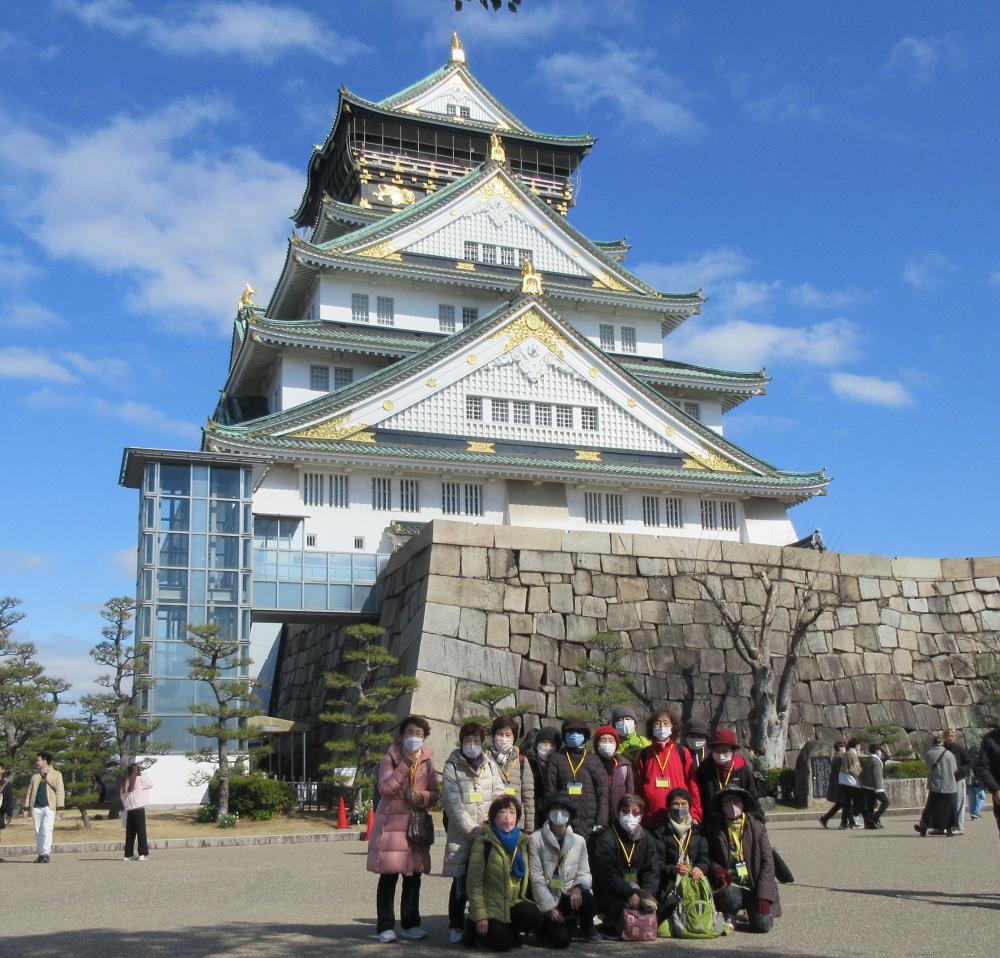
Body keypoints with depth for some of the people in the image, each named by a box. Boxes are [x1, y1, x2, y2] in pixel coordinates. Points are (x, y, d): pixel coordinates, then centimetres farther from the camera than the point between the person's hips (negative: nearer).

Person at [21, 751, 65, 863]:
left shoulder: (56, 774, 7)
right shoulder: (35, 776, 19)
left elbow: (60, 791, 1)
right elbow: (29, 793, 16)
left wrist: (60, 808, -8)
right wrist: (26, 808, 7)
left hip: (49, 807, -4)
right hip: (36, 808, 4)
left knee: (46, 830, -12)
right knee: (38, 832, 4)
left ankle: (46, 854, -13)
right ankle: (40, 854, 9)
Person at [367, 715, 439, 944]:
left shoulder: (427, 760, 9)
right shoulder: (390, 757, -1)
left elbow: (434, 793, 10)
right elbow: (385, 788, -13)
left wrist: (421, 797, -11)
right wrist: (405, 765, -18)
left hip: (417, 824, 4)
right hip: (391, 822, -3)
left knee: (413, 875, 6)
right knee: (389, 875, -4)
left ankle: (410, 924, 17)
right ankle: (385, 927, 2)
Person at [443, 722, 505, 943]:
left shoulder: (490, 765, 11)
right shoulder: (452, 767, 0)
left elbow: (500, 796, 6)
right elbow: (454, 804, -7)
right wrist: (474, 831, -12)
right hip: (461, 835, -2)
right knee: (460, 881, -2)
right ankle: (456, 927, 12)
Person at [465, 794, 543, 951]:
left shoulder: (522, 841, 9)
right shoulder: (484, 842, -8)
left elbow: (528, 875, 14)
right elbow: (475, 882, -11)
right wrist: (479, 916, -16)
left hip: (515, 902, 5)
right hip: (491, 904, -4)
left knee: (537, 919, -22)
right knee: (502, 944, -19)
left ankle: (507, 929, 7)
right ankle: (475, 929, 12)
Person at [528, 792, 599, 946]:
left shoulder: (579, 841, 6)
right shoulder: (536, 839, -6)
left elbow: (584, 873, 2)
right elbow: (537, 879, -8)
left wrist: (577, 887, -21)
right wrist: (550, 906, -14)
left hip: (570, 895, 3)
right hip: (546, 900, -3)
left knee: (587, 898, -31)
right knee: (561, 939, -25)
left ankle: (587, 927, 4)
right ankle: (548, 926, 13)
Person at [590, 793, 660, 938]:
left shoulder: (646, 839, 9)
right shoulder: (605, 838, -9)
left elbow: (652, 872, 1)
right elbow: (606, 876, -18)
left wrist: (647, 895, -17)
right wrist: (629, 894, -30)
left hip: (636, 889, 5)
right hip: (608, 895, -5)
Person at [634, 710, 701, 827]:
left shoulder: (682, 752, 6)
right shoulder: (645, 754, 9)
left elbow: (692, 785, 5)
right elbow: (638, 786, 10)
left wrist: (695, 815, 0)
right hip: (650, 821, 1)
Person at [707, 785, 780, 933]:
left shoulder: (757, 827, 0)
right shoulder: (716, 829, 1)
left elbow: (767, 862, -3)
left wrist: (763, 895, -12)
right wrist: (717, 869, -16)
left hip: (754, 885, 1)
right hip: (730, 884, -1)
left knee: (763, 925, -18)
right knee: (731, 898, -35)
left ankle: (753, 910, 19)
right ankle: (729, 917, 2)